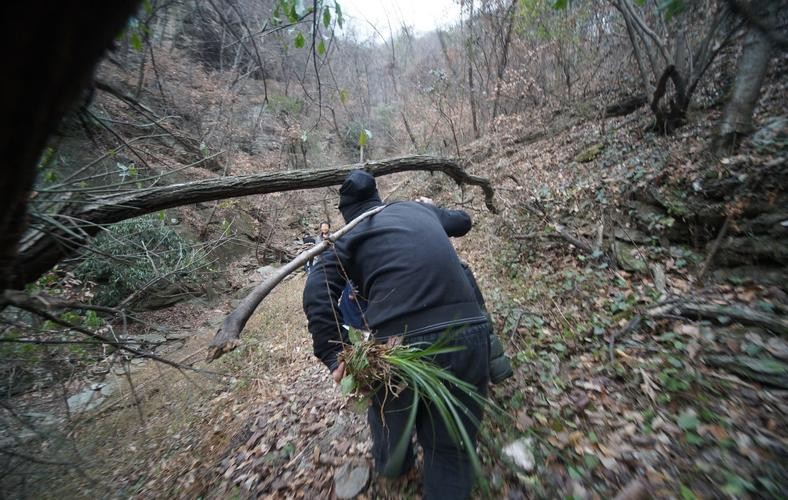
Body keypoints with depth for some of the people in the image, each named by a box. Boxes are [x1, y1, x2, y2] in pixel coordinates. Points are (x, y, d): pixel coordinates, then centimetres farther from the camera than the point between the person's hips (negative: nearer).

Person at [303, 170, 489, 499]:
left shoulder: (349, 238, 11)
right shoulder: (418, 208, 20)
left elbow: (317, 294, -5)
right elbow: (462, 220, 39)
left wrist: (333, 356, -4)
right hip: (468, 332, 2)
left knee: (391, 412, 33)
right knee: (451, 446, 23)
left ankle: (391, 464, 63)